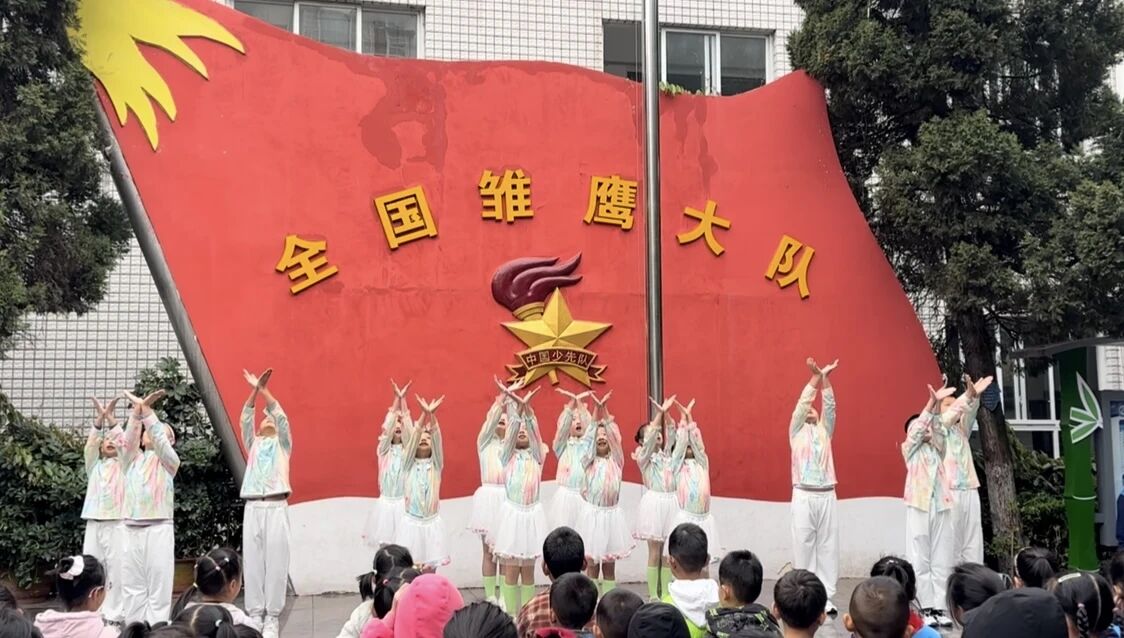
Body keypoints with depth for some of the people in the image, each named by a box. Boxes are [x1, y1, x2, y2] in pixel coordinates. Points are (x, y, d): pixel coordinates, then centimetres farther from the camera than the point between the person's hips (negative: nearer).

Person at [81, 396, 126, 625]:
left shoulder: (123, 465, 10)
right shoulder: (94, 465, 16)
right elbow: (90, 446, -1)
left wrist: (111, 418, -14)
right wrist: (100, 418, -14)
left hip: (117, 524, -3)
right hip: (94, 524, 3)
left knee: (116, 571, -7)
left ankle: (113, 615, -5)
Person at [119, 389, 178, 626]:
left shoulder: (168, 461, 8)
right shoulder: (132, 460, 17)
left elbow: (161, 442, -11)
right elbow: (128, 440, -2)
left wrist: (148, 412, -20)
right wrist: (137, 413, -18)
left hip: (158, 529, -4)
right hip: (131, 530, 4)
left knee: (158, 586, -5)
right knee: (131, 586, 4)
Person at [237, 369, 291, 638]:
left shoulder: (282, 444, 15)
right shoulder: (253, 444, 20)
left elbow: (282, 417, 0)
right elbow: (245, 419, 7)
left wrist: (265, 390, -6)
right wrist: (254, 390, -5)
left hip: (276, 507, -2)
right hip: (252, 508, 2)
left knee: (276, 563, -4)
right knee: (253, 563, 1)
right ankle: (255, 615, 6)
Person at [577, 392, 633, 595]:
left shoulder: (616, 460, 6)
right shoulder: (589, 461, 3)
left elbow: (614, 434, -5)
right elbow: (589, 434, -6)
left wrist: (605, 412, -12)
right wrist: (597, 411, -13)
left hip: (612, 514, 1)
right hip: (593, 514, -1)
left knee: (609, 565, 8)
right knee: (592, 564, 3)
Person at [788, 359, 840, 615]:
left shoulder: (824, 431, 17)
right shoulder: (797, 432, 12)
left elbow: (830, 406, 5)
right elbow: (801, 404, 0)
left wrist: (826, 378, -6)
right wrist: (815, 377, -7)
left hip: (827, 495, 2)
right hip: (803, 496, -2)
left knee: (828, 546, 1)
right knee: (803, 545, -2)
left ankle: (826, 597, 4)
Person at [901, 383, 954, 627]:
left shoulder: (937, 449, 19)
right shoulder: (909, 449, 9)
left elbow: (938, 429, 1)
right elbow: (917, 428, -7)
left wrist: (937, 406, -14)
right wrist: (932, 402, -16)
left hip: (940, 506, 4)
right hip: (919, 506, -4)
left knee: (942, 560, 2)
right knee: (921, 560, -4)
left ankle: (939, 607, 5)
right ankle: (926, 608, -2)